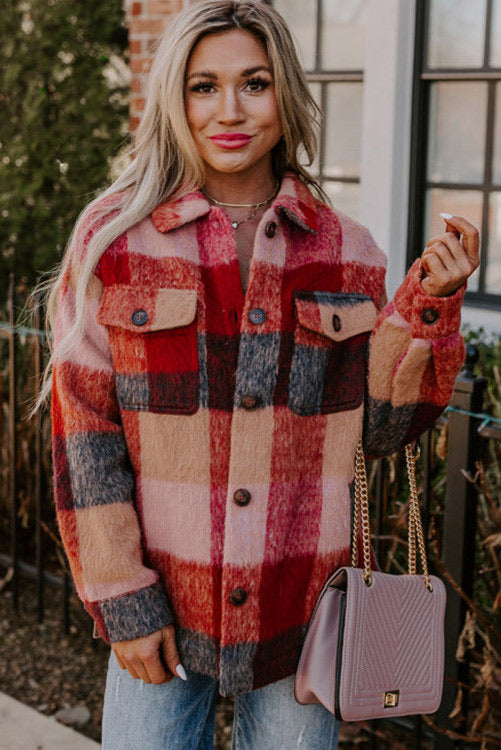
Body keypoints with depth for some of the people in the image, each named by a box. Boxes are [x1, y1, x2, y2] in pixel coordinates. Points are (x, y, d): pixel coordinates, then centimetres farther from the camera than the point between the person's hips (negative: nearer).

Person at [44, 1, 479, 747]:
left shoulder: (344, 251, 0)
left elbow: (379, 427, 3)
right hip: (160, 603, -1)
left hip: (302, 605, 2)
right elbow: (83, 430, -5)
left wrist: (430, 304, -10)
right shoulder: (114, 240, -5)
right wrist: (122, 602, -7)